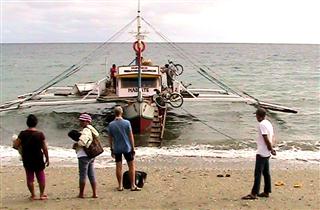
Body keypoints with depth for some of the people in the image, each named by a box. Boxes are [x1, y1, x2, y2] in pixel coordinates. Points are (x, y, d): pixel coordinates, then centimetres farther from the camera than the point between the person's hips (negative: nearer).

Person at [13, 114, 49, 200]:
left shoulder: (23, 134, -7)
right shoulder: (40, 134, -10)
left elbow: (15, 146, -8)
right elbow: (44, 149, -7)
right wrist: (47, 159, 3)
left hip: (27, 160, 1)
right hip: (38, 159, -1)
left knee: (29, 178, 12)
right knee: (41, 177, 13)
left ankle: (33, 195, 18)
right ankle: (42, 194, 17)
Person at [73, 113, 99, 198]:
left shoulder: (86, 130, -15)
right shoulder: (91, 130, 16)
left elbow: (82, 142, -28)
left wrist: (75, 145, -9)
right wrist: (77, 144, 10)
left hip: (84, 155, -9)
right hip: (91, 155, 9)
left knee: (82, 175, 1)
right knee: (92, 175, 10)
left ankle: (81, 194, 10)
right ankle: (94, 194, 12)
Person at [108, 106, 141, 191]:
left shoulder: (111, 124, -3)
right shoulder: (127, 123, -9)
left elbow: (110, 138, 3)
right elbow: (131, 136, -6)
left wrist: (111, 149, 12)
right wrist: (133, 148, 1)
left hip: (116, 149, 2)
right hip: (127, 148, -2)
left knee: (118, 167, 10)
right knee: (131, 166, 7)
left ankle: (120, 186, 14)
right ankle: (133, 185, 7)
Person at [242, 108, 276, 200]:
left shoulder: (262, 124, -16)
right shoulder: (268, 123, 13)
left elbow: (266, 139, -20)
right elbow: (272, 137, 14)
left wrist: (271, 149, -11)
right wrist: (271, 149, 9)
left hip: (261, 153, -10)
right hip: (266, 153, 10)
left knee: (258, 173, -9)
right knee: (266, 172, 14)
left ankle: (254, 193, -8)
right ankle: (266, 192, 21)